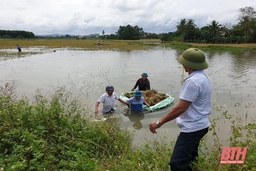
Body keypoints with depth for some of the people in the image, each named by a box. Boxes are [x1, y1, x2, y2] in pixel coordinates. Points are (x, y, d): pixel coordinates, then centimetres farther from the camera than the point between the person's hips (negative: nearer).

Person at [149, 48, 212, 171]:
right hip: (199, 125, 11)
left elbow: (181, 107, -26)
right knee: (189, 157, 30)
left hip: (192, 128, -11)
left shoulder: (192, 81, -24)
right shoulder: (203, 77, 10)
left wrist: (159, 122, -21)